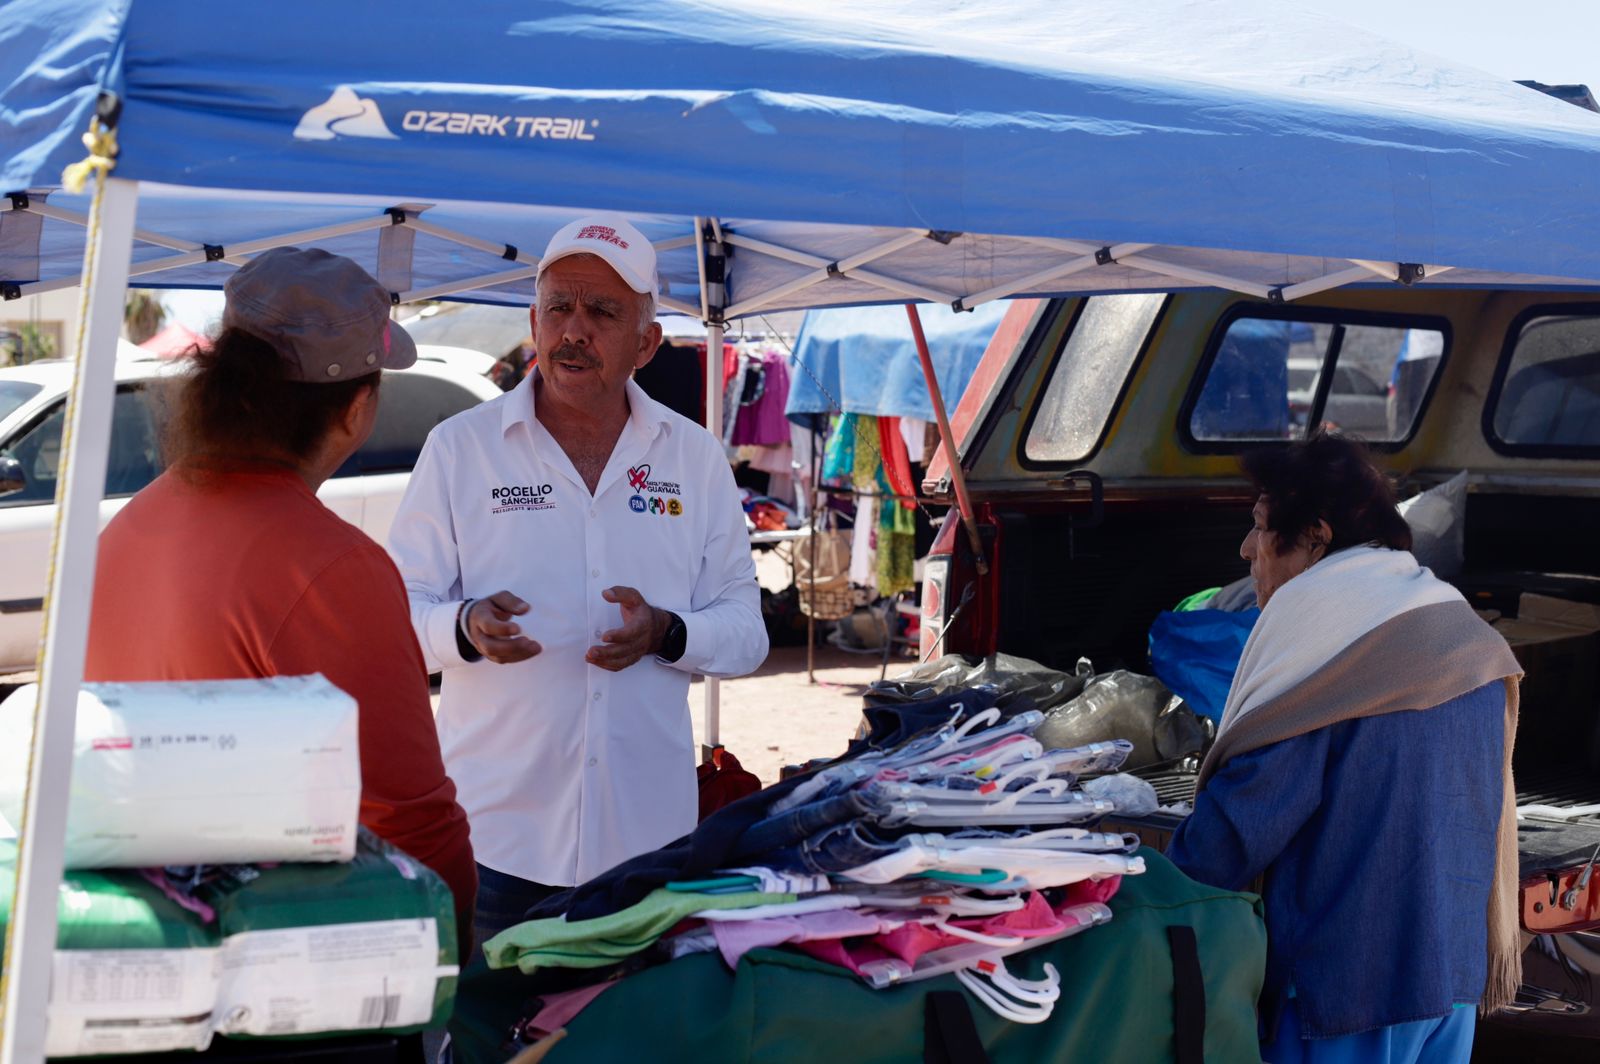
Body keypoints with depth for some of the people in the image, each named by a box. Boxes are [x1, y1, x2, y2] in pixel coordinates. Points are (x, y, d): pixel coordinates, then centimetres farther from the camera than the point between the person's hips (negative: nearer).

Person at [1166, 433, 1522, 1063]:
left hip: (1348, 988, -8)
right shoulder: (1466, 633, 9)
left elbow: (1231, 837, -18)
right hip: (1458, 972, 8)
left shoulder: (1320, 624, -17)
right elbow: (1489, 813, 16)